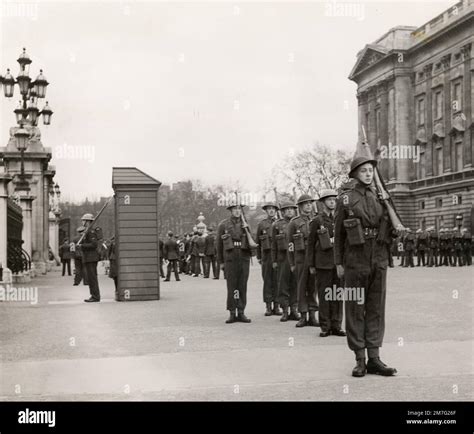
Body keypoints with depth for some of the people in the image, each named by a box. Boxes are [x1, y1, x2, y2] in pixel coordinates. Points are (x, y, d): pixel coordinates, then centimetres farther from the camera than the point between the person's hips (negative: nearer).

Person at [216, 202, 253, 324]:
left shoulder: (245, 225, 11)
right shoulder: (223, 225, 4)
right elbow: (219, 245, 7)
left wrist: (246, 230, -6)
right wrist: (220, 262, 5)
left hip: (244, 258, 2)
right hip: (230, 259, -2)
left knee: (242, 286, 2)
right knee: (231, 286, -3)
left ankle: (241, 313, 7)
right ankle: (232, 313, 2)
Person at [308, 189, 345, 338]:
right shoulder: (317, 221, 2)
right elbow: (311, 243, 2)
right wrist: (311, 265, -2)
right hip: (323, 263, -3)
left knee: (338, 294, 3)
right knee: (324, 294, -1)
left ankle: (336, 325, 10)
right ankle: (325, 327, 5)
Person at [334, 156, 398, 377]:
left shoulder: (381, 196, 9)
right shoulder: (346, 199, -1)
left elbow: (391, 228, 20)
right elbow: (338, 233, 1)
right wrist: (338, 263, -1)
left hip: (379, 259, 4)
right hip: (355, 259, -4)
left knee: (376, 308, 5)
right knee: (355, 309, 1)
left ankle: (374, 358, 11)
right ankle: (360, 360, 7)